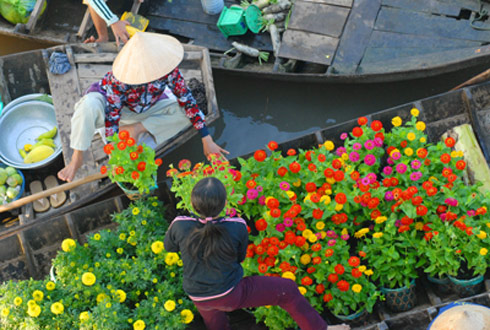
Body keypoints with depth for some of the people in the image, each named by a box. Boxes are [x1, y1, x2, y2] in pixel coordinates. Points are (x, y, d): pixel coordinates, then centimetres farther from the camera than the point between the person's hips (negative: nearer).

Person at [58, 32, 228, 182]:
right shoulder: (118, 80, -38)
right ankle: (77, 158, -19)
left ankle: (137, 129, -13)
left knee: (186, 111, -18)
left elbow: (187, 100, -21)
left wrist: (207, 141, -20)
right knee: (89, 105, -39)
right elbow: (112, 118, -32)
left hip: (143, 109, 4)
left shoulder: (168, 67, -29)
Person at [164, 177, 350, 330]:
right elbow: (240, 257, -5)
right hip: (229, 295, -4)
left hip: (199, 299, 4)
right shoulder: (237, 228, -25)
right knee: (287, 290, 10)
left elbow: (169, 246, 0)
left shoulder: (179, 226, -23)